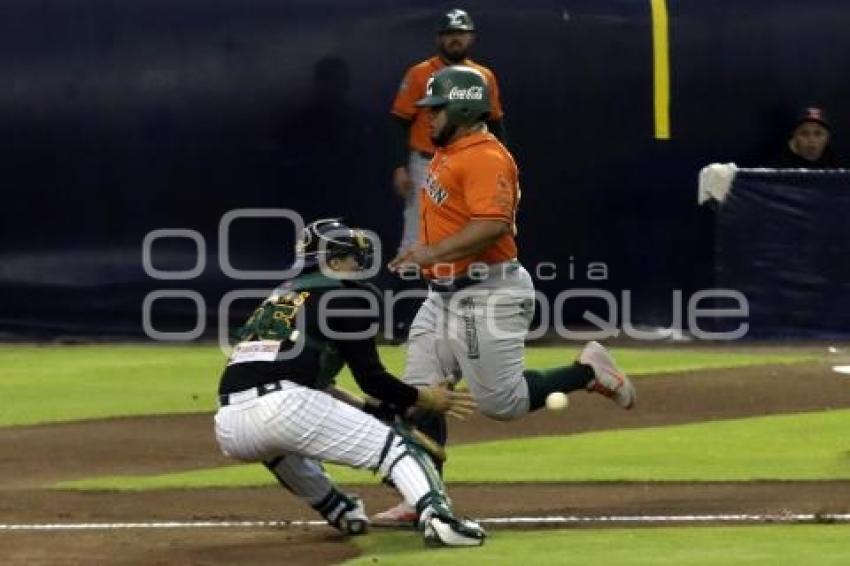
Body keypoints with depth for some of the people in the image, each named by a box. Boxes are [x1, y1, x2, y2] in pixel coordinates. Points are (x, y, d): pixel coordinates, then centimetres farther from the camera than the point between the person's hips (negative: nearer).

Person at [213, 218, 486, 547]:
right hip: (282, 409, -7)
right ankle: (438, 518, -30)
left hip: (228, 431, 7)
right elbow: (370, 378, 3)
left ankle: (342, 512, 36)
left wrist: (370, 407, 36)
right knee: (394, 446, -4)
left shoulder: (280, 295, 31)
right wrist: (423, 399, 18)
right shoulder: (343, 293, 10)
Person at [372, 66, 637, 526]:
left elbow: (493, 225, -29)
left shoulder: (485, 157, -19)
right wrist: (425, 252, 14)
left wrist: (434, 252, -30)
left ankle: (588, 371, 13)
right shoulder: (447, 154, 13)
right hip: (444, 296, 10)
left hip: (487, 296, -10)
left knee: (502, 402, -6)